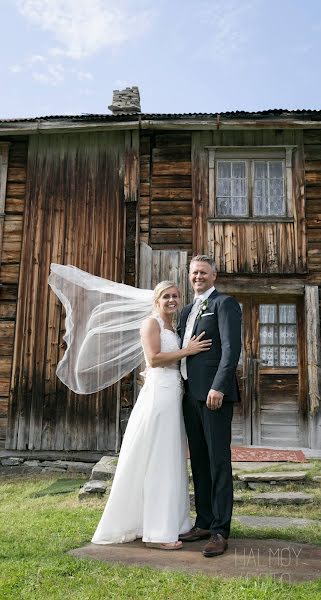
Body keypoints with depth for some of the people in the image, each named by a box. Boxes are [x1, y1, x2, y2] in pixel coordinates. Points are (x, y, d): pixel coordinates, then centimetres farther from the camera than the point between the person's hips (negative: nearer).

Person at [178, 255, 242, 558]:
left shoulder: (225, 303, -4)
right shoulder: (187, 311, 20)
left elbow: (231, 348, -14)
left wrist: (218, 387, -21)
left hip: (214, 393, -8)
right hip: (190, 394, 8)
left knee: (218, 461, -2)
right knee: (198, 461, 13)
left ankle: (220, 531, 7)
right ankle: (204, 523, 24)